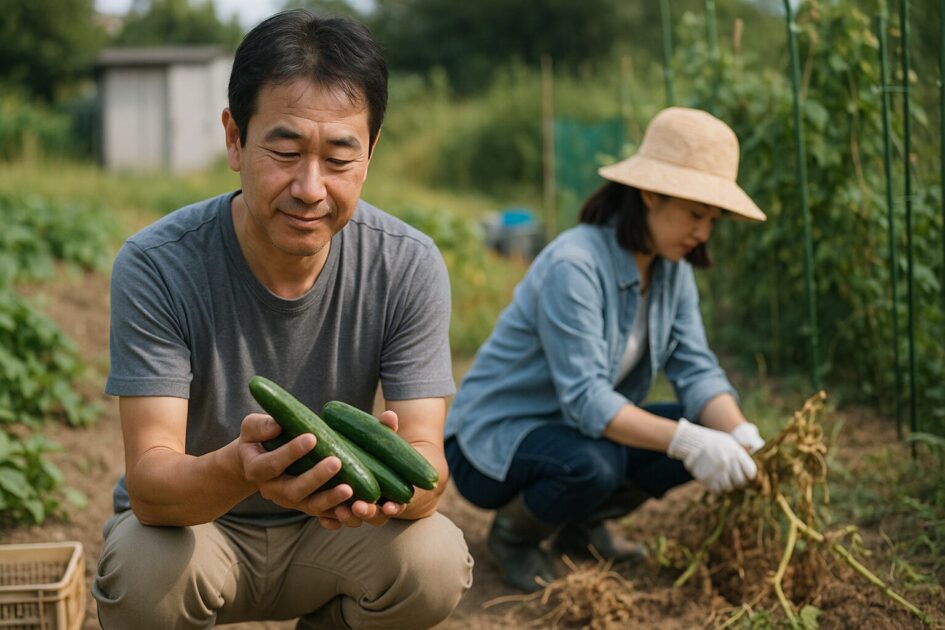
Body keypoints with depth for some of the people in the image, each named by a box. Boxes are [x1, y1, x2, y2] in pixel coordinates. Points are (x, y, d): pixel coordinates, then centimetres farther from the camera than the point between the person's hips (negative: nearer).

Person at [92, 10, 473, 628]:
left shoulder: (409, 266, -17)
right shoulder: (157, 265, -22)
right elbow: (149, 484, -28)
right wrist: (240, 469, -52)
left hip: (330, 533, 2)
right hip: (192, 522, -1)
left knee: (434, 561, -28)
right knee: (144, 574, -34)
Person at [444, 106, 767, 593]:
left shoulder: (672, 268, -3)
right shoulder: (573, 266, -29)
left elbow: (697, 370, -8)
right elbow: (585, 399, -33)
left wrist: (741, 435, -26)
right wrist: (686, 441, -41)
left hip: (589, 431, 8)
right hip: (492, 439, -8)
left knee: (706, 433, -12)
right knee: (591, 465, -37)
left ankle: (582, 525, 10)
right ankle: (512, 534, -4)